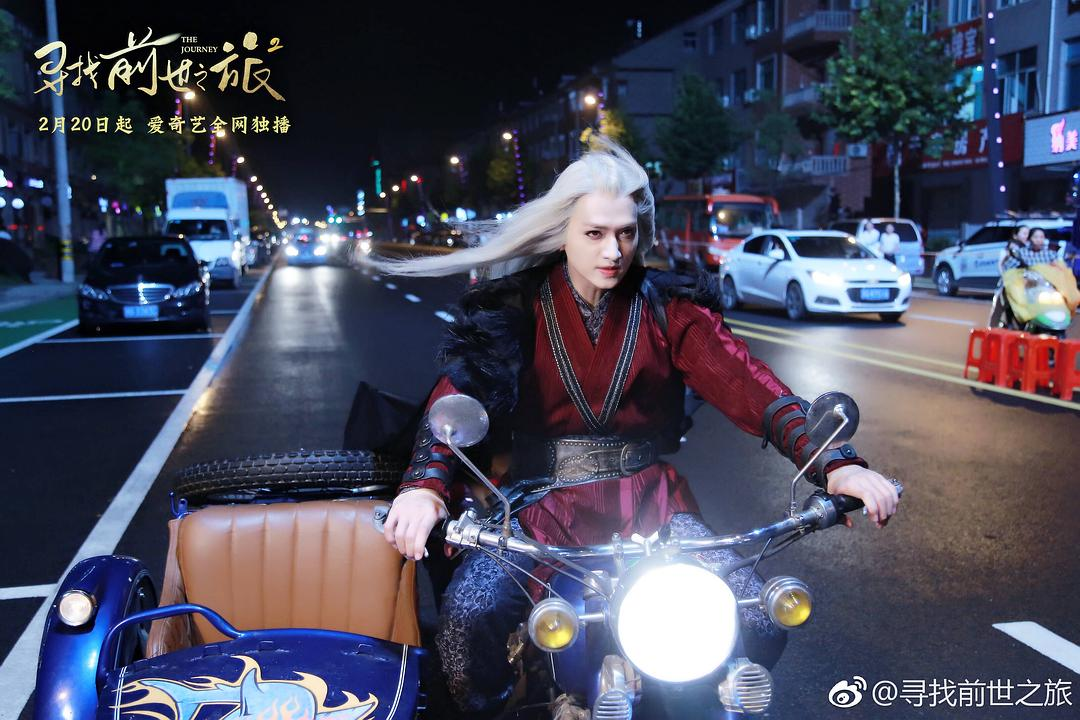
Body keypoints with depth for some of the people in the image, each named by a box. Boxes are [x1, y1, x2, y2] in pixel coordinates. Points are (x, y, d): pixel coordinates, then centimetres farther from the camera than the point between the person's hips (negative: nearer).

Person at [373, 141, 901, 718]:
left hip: (646, 500, 2)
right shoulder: (514, 305, -2)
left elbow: (744, 383, -11)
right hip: (541, 502, -1)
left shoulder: (668, 307, 1)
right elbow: (460, 390, -16)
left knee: (756, 625, -14)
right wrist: (425, 485, -35)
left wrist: (833, 464, -26)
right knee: (468, 617, -26)